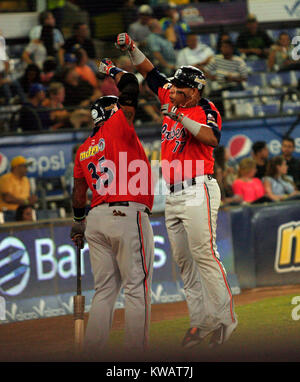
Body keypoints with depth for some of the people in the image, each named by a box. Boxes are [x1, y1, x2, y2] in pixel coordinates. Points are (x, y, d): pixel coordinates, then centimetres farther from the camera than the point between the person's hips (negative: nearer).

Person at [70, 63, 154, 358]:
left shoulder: (83, 150, 16)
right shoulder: (118, 127, -2)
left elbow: (78, 192, 19)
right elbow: (130, 87, -1)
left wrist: (79, 221, 33)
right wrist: (113, 71, 18)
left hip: (96, 218, 7)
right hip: (128, 214, -7)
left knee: (104, 290, 10)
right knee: (136, 288, -5)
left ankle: (92, 354, 7)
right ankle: (136, 353, -10)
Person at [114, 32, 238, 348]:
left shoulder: (205, 110, -6)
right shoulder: (172, 101, 13)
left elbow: (211, 138, -26)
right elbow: (149, 72, 22)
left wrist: (180, 117, -28)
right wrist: (132, 49, 9)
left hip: (197, 191, -8)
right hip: (172, 195, 8)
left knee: (204, 255, -14)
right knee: (183, 261, 5)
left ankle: (225, 319, -12)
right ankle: (201, 321, 8)